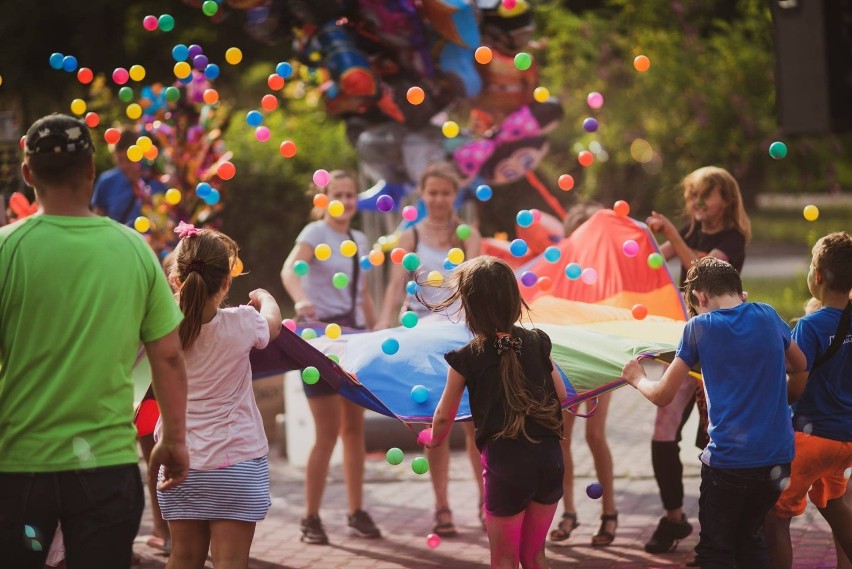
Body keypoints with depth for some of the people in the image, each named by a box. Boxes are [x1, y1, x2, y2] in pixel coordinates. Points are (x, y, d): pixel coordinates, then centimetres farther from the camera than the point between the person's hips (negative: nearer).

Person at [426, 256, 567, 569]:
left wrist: (434, 440, 26)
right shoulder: (537, 342, 2)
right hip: (549, 460, 4)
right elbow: (562, 396, 12)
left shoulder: (466, 359, -7)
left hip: (505, 465, -4)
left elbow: (444, 417, 4)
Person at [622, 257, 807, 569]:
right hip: (778, 457, 4)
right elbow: (800, 365, 21)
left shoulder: (699, 327, -7)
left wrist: (637, 378, 17)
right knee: (749, 538, 22)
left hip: (728, 459, -4)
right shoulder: (768, 316, 3)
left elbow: (663, 395, -3)